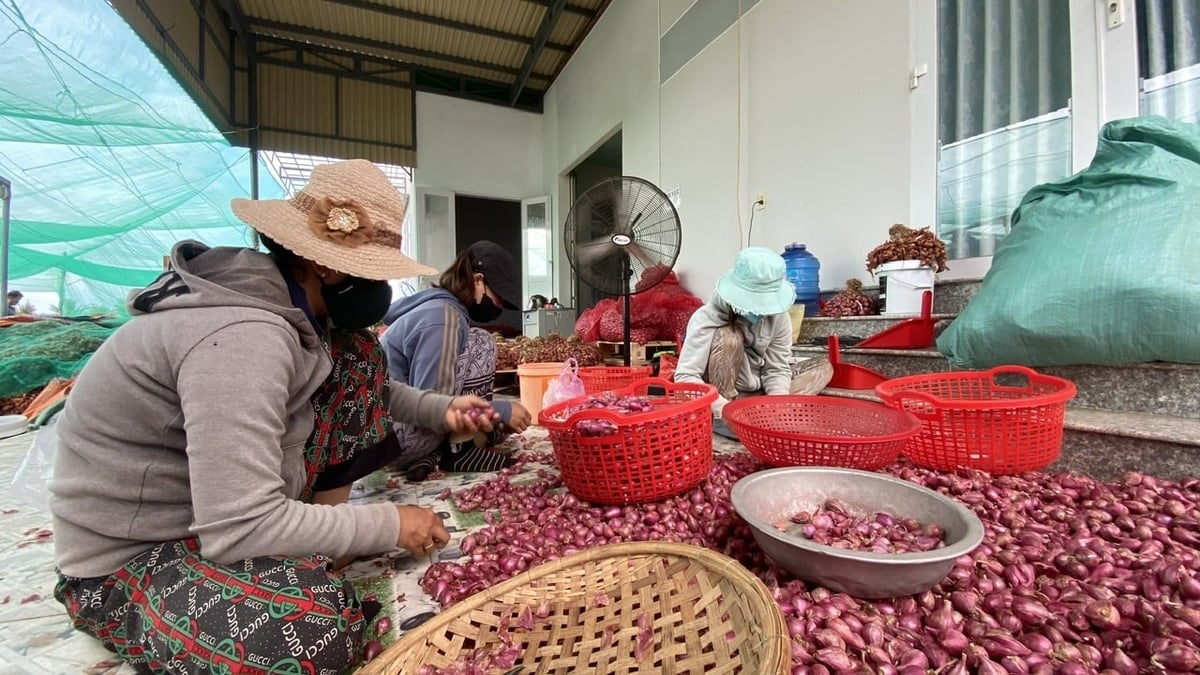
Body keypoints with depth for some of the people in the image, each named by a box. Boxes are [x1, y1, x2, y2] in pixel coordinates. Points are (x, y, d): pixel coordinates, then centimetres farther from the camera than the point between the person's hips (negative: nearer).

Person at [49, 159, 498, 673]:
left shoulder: (289, 302, -5)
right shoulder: (242, 336, -33)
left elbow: (362, 385, 10)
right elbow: (240, 530, -33)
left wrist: (441, 410, -4)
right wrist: (389, 526, -22)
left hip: (221, 504, 9)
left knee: (357, 357, -3)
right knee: (321, 627, -37)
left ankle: (323, 538, 2)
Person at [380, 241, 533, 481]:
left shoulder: (439, 307, 10)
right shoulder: (443, 317, -21)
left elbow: (441, 388, 16)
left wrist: (499, 417, 8)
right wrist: (502, 411, -16)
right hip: (394, 438, -9)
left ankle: (432, 456, 5)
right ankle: (460, 451, -9)